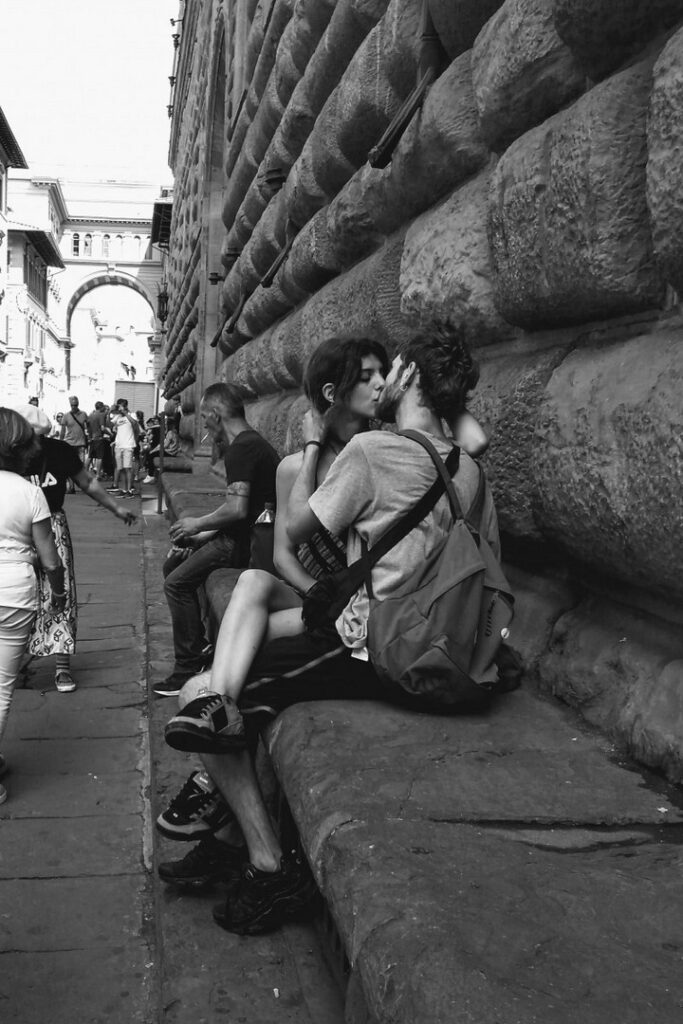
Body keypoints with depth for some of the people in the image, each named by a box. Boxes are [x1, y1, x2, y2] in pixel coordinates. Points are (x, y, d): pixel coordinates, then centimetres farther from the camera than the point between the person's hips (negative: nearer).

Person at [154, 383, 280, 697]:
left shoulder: (241, 448, -18)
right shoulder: (250, 442, 16)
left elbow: (237, 509, -28)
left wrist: (198, 523, -12)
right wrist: (202, 535, 14)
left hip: (248, 541, -11)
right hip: (239, 535, 11)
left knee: (177, 582, -15)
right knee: (174, 563, 17)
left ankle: (189, 669, -8)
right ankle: (198, 646, 22)